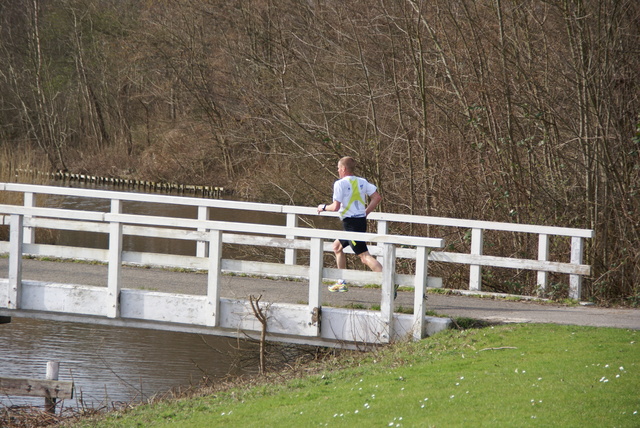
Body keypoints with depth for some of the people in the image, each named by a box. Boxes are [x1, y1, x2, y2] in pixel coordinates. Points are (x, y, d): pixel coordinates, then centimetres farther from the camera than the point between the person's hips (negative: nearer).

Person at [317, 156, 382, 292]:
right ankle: (342, 283, 27)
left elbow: (336, 207, -15)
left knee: (364, 256, -14)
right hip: (361, 220, 9)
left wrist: (324, 207, 5)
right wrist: (365, 213, 14)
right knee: (337, 246, 26)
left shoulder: (340, 184, -10)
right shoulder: (362, 182, 11)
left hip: (351, 223, -9)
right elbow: (377, 197, 5)